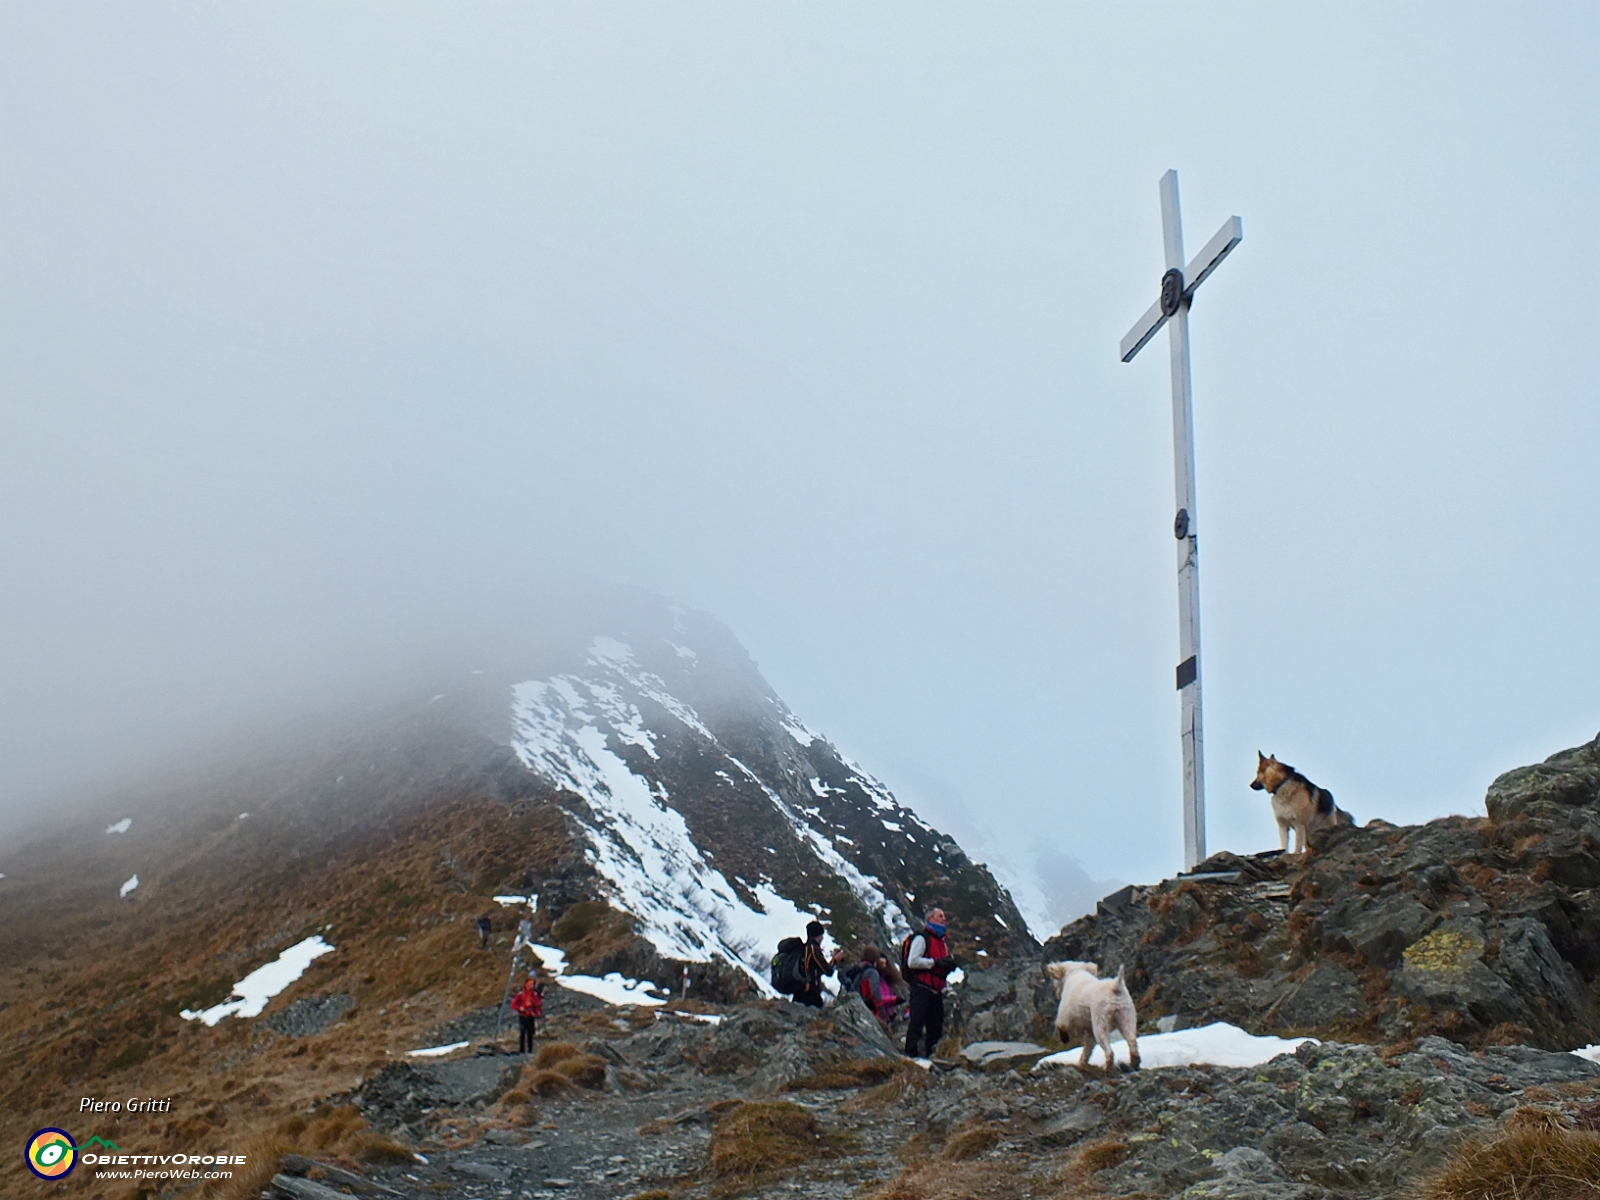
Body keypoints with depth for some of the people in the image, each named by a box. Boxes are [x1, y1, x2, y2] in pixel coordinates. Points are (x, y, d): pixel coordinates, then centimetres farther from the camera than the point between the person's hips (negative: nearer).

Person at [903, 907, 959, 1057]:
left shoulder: (941, 941, 22)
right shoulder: (921, 938, -5)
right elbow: (912, 961, -16)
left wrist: (949, 964, 7)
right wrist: (935, 962, -18)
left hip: (937, 989, 9)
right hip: (922, 987, -9)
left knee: (936, 1023, 9)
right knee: (917, 1022, -12)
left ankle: (932, 1054, 15)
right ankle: (911, 1053, -12)